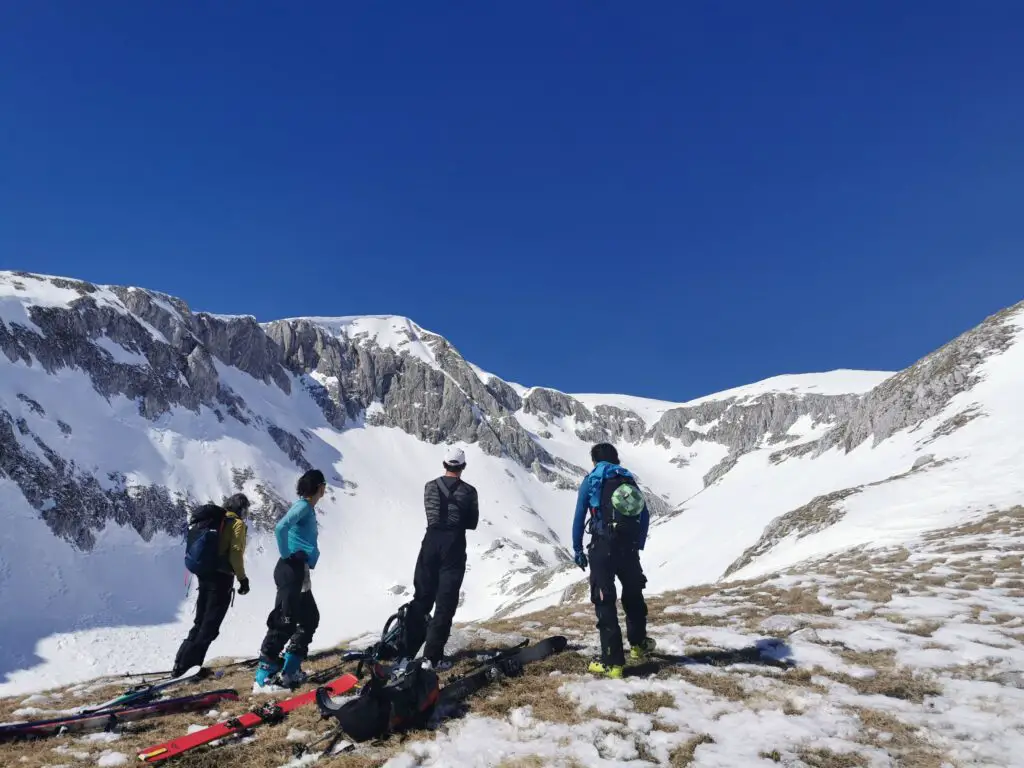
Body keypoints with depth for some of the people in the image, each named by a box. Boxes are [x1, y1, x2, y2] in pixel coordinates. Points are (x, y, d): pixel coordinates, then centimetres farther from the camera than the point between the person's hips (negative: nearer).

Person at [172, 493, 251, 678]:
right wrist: (243, 578, -9)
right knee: (210, 626, -1)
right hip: (222, 578, -8)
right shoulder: (237, 524, -9)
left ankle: (181, 663, 16)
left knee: (200, 623, 17)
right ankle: (189, 666, -3)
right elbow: (235, 554, -16)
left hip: (205, 575, 8)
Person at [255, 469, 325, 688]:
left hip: (300, 573, 10)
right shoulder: (303, 506, -10)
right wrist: (286, 555, -16)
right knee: (285, 621, -8)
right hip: (291, 571, -10)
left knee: (310, 618, 14)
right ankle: (266, 672, -3)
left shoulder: (308, 508, 18)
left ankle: (290, 669, 17)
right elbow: (280, 528, -27)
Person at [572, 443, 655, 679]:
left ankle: (612, 662, -2)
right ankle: (638, 643, 41)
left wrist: (577, 549, 5)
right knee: (633, 595, 24)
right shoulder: (629, 479, 12)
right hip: (629, 547, 4)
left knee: (605, 602, 0)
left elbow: (579, 518, -3)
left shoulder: (590, 481, 1)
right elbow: (645, 516, 11)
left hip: (602, 547, -4)